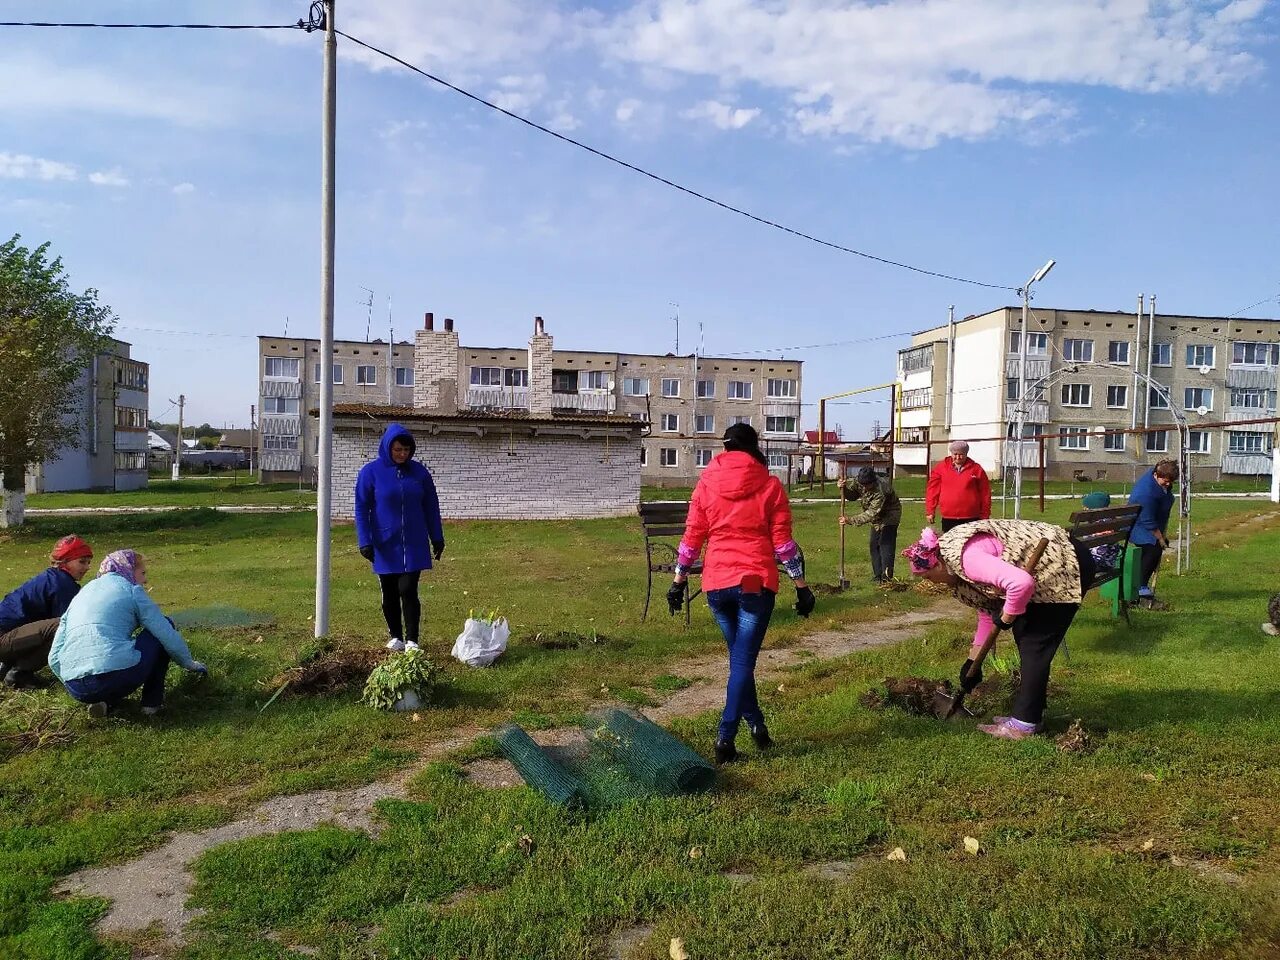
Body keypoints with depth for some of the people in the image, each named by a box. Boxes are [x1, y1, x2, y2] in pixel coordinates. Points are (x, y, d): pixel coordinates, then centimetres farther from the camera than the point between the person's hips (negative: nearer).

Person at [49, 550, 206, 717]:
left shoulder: (79, 596, 25)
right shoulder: (131, 590, 9)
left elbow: (54, 659, 21)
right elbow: (169, 637, 4)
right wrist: (189, 663, 22)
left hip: (76, 690, 6)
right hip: (119, 676, -6)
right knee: (165, 625, 19)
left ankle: (106, 701, 9)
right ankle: (152, 701, 16)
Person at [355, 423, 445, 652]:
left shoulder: (419, 471, 2)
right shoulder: (371, 472, -4)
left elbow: (431, 507, 9)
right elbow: (361, 509, -3)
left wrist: (437, 538, 10)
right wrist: (365, 541, -9)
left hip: (414, 545, 0)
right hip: (385, 545, 0)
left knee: (408, 590, -7)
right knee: (389, 593, 9)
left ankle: (412, 640, 1)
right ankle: (395, 637, 23)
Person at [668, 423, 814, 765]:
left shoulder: (706, 483, 5)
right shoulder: (769, 485, -1)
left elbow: (692, 537, 6)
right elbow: (783, 543, -2)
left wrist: (679, 581, 15)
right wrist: (802, 587, 4)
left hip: (716, 583, 3)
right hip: (755, 582, -3)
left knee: (739, 657, 21)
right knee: (743, 661, 1)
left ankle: (756, 725, 26)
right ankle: (725, 738, -5)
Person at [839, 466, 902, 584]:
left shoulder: (880, 491, -36)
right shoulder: (860, 482, -14)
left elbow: (871, 513, -38)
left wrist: (851, 520, -42)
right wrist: (843, 486, -24)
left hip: (889, 517, -8)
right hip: (877, 520, 8)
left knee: (886, 546, -13)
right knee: (874, 546, 7)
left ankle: (886, 578, -10)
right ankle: (877, 577, 13)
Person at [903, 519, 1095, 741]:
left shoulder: (966, 558, -25)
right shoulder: (956, 560, 7)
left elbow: (1021, 583, -37)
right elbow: (987, 610, 14)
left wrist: (1007, 616, -19)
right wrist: (973, 660, 15)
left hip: (1066, 564, -10)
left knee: (1035, 644, -6)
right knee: (1023, 634, 15)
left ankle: (1025, 723, 2)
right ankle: (1031, 713, 25)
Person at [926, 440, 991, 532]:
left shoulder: (976, 469, 4)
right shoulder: (941, 467, 6)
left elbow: (985, 494, 5)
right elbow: (933, 489, 7)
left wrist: (985, 516, 3)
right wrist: (930, 511, 3)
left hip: (971, 519, -1)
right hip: (948, 519, 1)